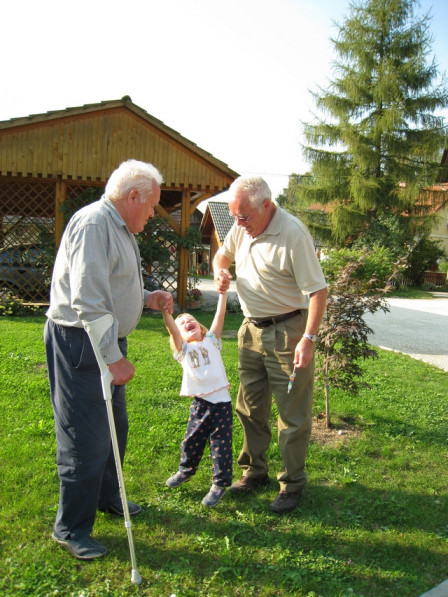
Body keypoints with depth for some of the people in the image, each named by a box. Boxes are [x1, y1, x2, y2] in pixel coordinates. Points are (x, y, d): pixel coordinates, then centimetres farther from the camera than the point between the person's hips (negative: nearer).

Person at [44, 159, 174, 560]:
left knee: (114, 426, 20)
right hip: (80, 344, -11)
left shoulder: (121, 229, 15)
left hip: (106, 342, 11)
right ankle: (71, 529, 13)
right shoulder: (93, 224, -19)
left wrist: (147, 298, 9)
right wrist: (114, 358, -25)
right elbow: (88, 301, -26)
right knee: (86, 438, -3)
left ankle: (106, 496, 40)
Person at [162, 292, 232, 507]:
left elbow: (219, 317, -2)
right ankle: (186, 470, 42)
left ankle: (220, 483, 18)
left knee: (221, 444, 3)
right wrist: (166, 312, -29)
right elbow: (173, 330, -12)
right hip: (199, 404, 1)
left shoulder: (211, 342, 9)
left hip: (221, 402, -1)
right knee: (192, 441, 15)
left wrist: (222, 293, -10)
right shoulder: (183, 349, 7)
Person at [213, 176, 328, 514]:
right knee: (250, 409, 16)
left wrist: (308, 339, -26)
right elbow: (223, 255, 23)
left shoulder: (293, 233, -21)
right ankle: (255, 472, 33)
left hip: (287, 332, -7)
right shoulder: (241, 227, 2)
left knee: (293, 415, 3)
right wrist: (220, 272, -1)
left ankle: (293, 484, 19)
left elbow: (318, 290, -21)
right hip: (251, 329, 8)